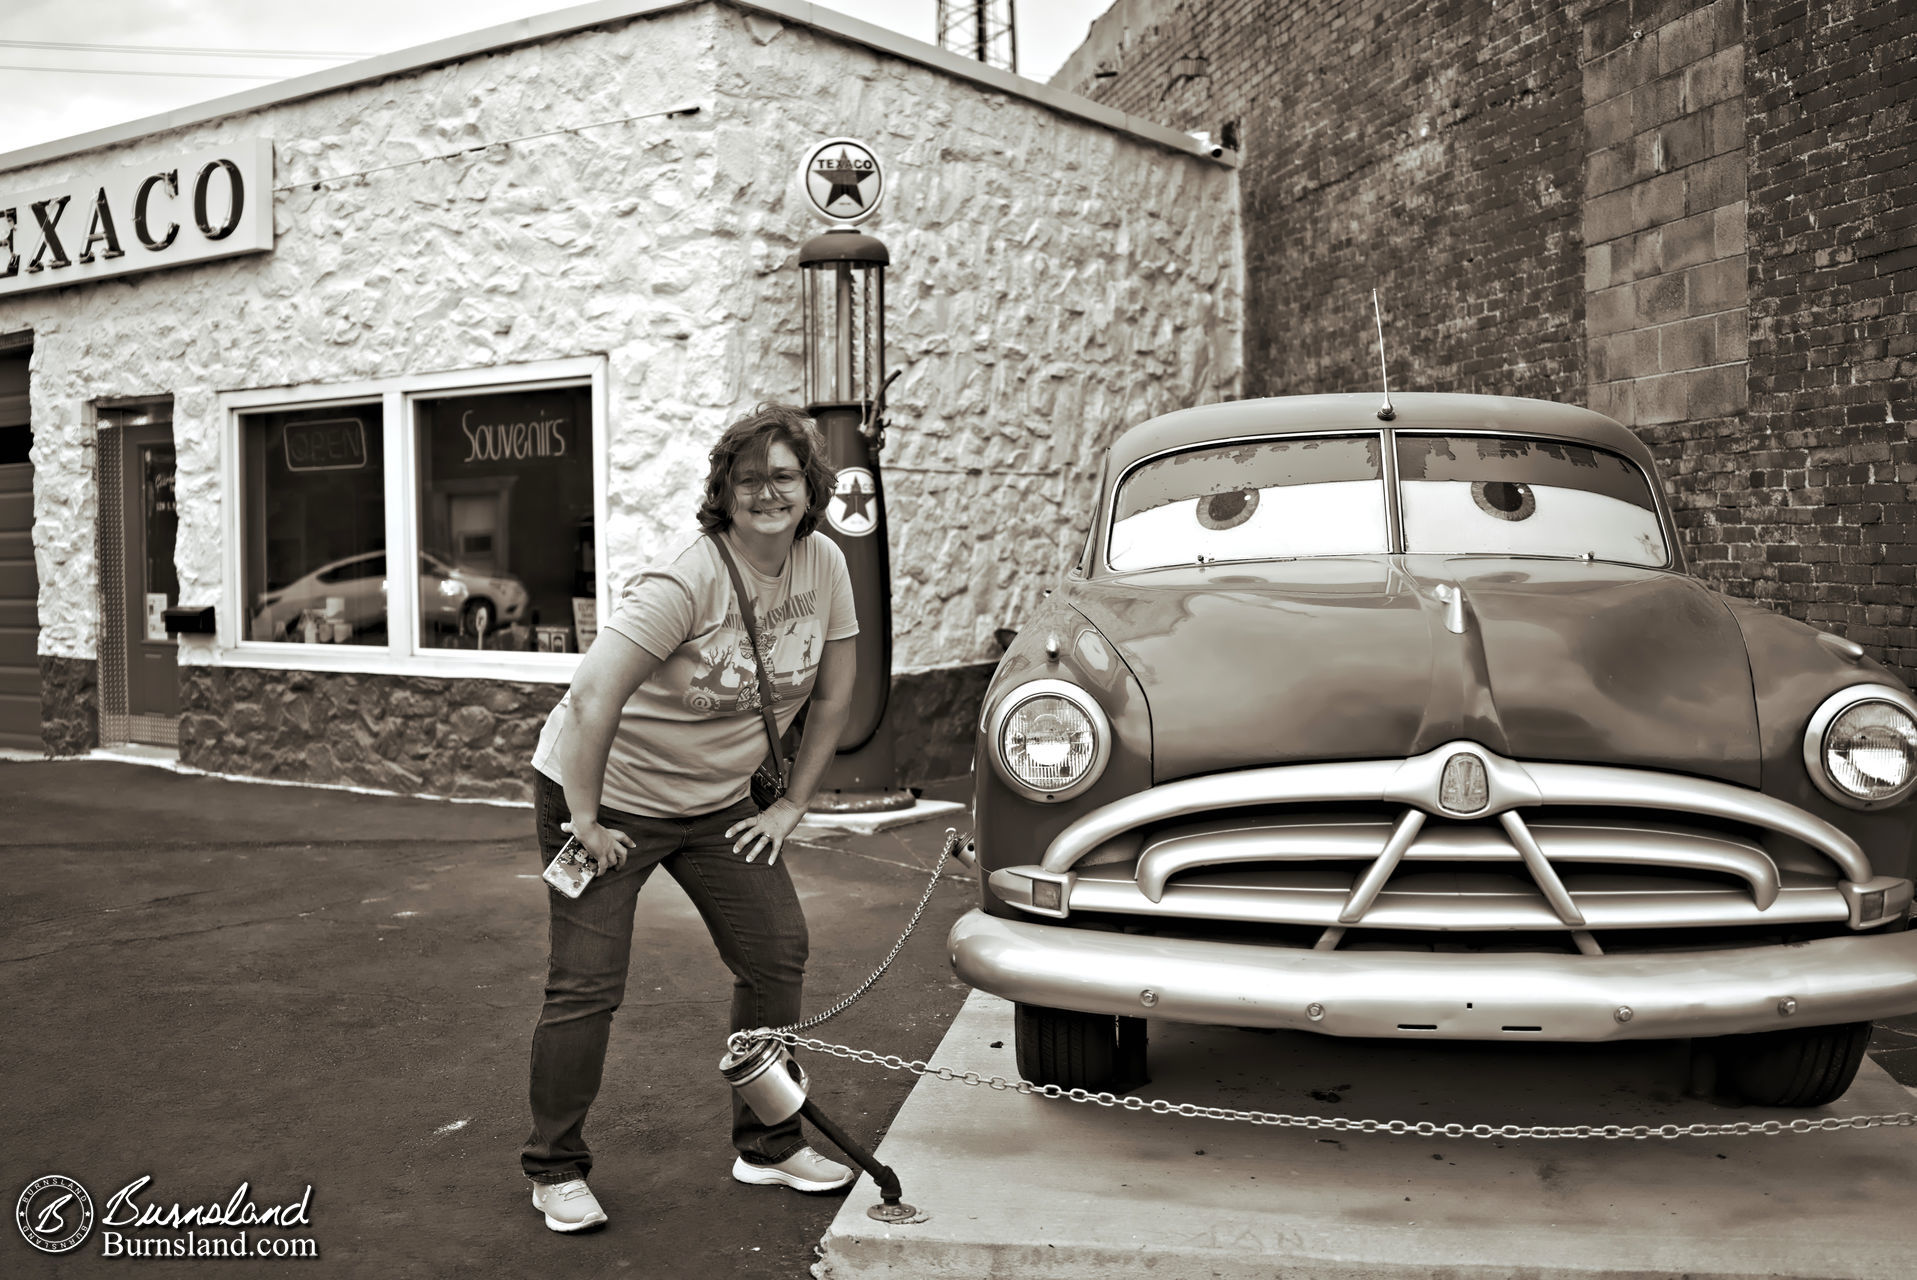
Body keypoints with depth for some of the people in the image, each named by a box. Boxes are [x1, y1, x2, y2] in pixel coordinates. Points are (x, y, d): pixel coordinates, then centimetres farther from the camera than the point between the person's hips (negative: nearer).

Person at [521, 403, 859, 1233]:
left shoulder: (823, 565, -7)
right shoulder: (689, 582, -27)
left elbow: (832, 695, 4)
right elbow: (591, 699, -31)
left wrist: (791, 805, 3)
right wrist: (586, 821, -25)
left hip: (718, 802, 6)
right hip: (607, 793, -6)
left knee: (777, 955, 3)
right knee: (587, 983, -5)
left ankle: (768, 1145, 21)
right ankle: (555, 1171, 14)